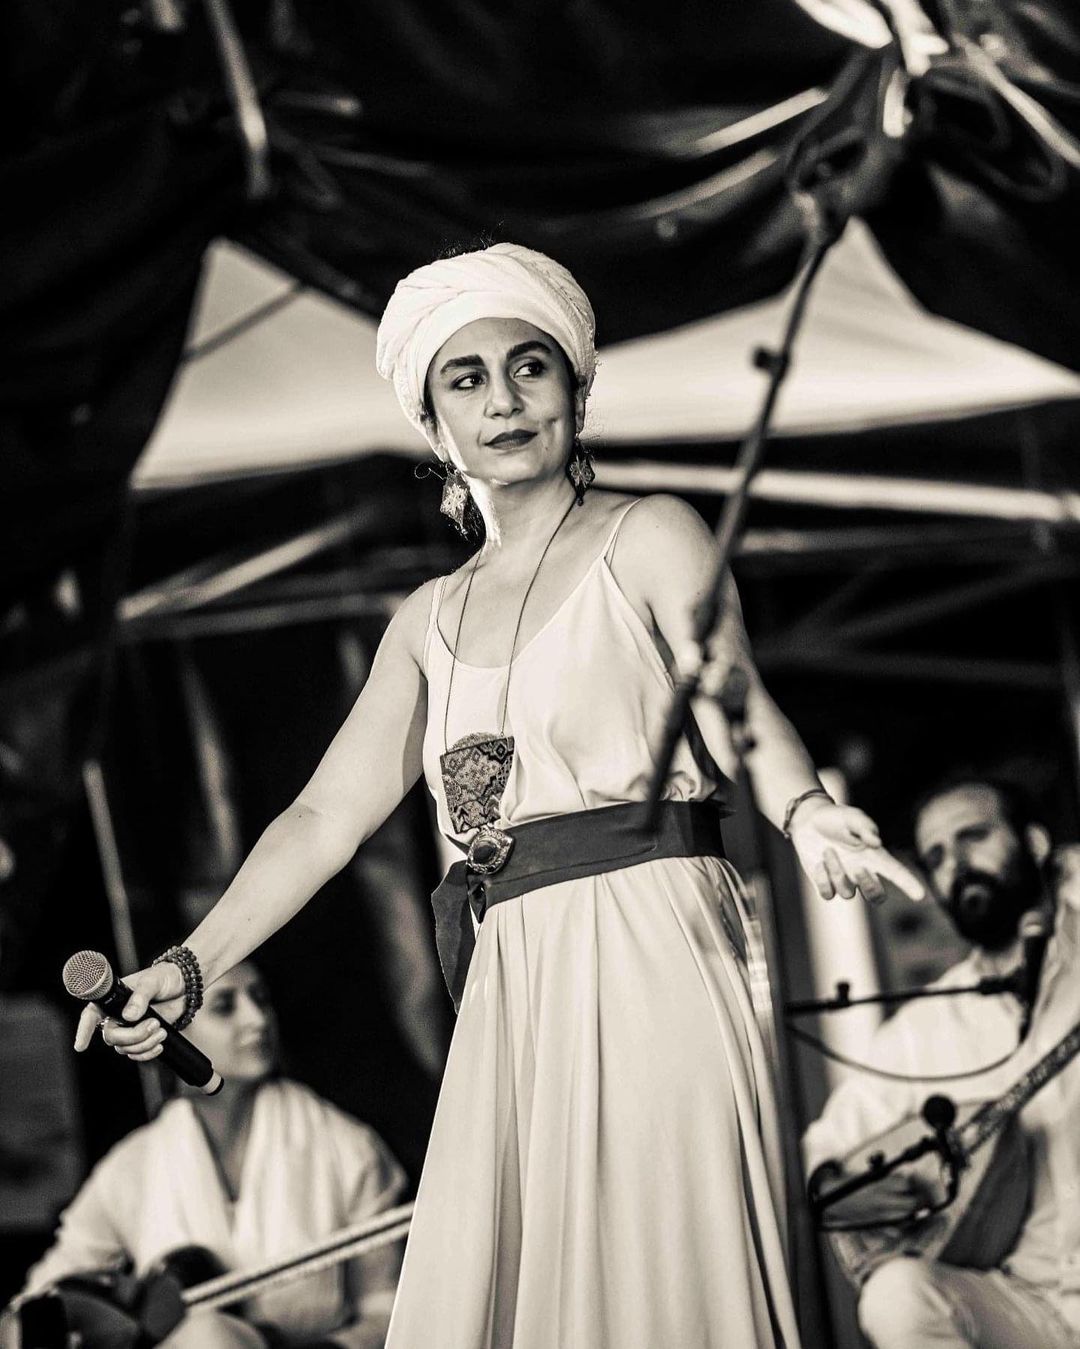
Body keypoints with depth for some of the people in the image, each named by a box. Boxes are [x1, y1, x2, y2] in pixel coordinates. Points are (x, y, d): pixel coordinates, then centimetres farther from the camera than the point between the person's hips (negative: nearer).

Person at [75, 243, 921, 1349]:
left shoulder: (648, 540, 4)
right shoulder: (432, 620, 19)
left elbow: (736, 706, -13)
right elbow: (328, 813, 15)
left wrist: (805, 813, -35)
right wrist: (189, 965, 3)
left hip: (647, 953, -5)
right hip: (510, 995, 5)